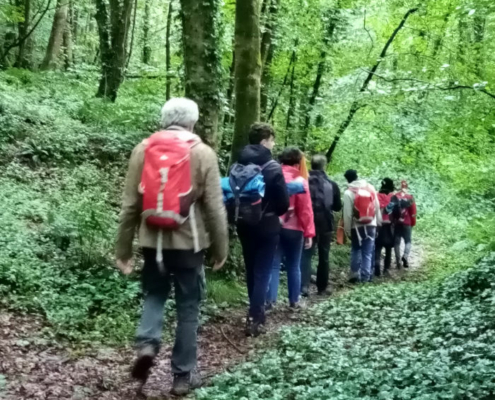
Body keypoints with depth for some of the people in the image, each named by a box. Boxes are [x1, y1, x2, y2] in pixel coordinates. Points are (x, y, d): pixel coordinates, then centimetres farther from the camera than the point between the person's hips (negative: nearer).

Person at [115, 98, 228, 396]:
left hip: (153, 239, 2)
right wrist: (221, 249, 4)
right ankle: (184, 375, 16)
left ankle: (147, 344, -3)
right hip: (188, 241, -2)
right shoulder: (203, 153, -4)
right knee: (188, 307, 10)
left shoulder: (143, 149, 2)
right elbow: (214, 208, -6)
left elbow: (130, 204, 3)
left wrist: (124, 249, 9)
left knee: (155, 294, 22)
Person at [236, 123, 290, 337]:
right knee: (262, 273, 0)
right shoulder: (272, 167, -13)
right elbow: (283, 201, -12)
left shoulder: (239, 165, 3)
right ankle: (254, 319, -5)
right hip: (267, 226, -5)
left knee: (251, 271, 16)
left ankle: (256, 313, 28)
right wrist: (275, 212, 8)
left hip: (244, 224, 6)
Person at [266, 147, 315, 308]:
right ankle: (294, 300, 17)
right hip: (294, 229, -2)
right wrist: (309, 233, -8)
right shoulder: (300, 181, -9)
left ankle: (270, 299, -6)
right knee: (293, 266, 10)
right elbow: (305, 210, -11)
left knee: (273, 265, 4)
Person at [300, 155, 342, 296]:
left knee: (306, 254, 2)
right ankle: (322, 287, 15)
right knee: (324, 256, 11)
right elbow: (338, 207, 5)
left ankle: (304, 286, -12)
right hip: (325, 224, 0)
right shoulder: (331, 185, -3)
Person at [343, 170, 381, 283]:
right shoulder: (370, 187, 4)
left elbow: (347, 213, -11)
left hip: (356, 226, -3)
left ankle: (355, 275, 6)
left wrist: (347, 229, -4)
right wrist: (378, 222, 14)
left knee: (355, 251, 11)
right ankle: (365, 276, 2)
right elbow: (377, 207, 7)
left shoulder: (349, 192, -10)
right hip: (371, 225, 3)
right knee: (368, 252, 5)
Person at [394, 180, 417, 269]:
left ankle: (398, 261, 5)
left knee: (397, 242, 7)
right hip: (407, 223, -2)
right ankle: (405, 256, -17)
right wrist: (413, 223, 7)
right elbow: (413, 211, -4)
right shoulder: (410, 197, -3)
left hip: (396, 223, 2)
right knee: (408, 241, 8)